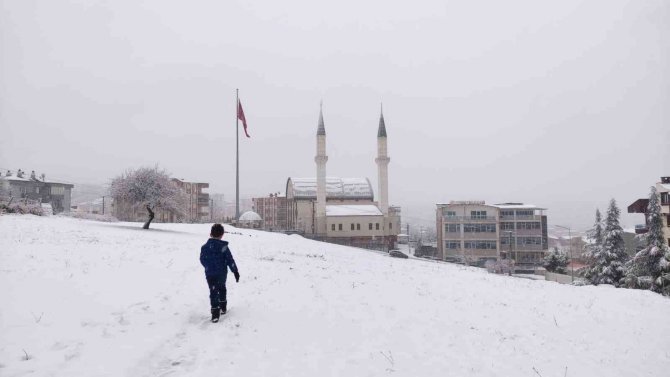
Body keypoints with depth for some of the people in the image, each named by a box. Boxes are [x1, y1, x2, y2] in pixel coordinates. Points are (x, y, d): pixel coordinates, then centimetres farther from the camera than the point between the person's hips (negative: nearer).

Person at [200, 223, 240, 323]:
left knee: (213, 292, -1)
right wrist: (235, 271, -2)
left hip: (210, 274, 0)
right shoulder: (223, 246, -12)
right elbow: (230, 260, -10)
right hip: (222, 273, 0)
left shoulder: (204, 247, -5)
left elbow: (202, 260, 7)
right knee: (222, 289, 22)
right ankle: (223, 308, 33)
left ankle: (215, 313, -10)